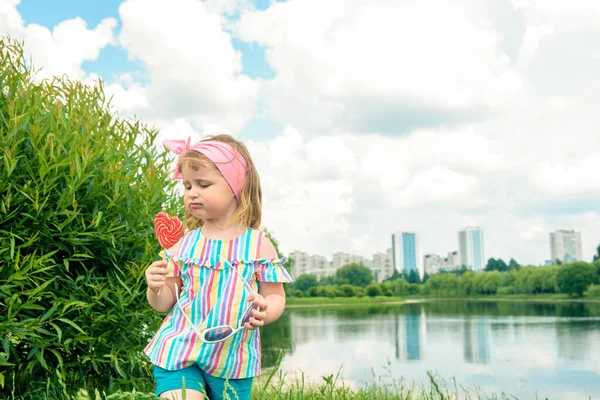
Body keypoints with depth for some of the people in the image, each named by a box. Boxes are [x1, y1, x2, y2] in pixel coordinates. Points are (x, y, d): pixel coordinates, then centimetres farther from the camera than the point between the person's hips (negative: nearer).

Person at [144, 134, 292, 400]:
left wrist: (265, 311, -21)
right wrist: (156, 289, -15)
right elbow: (165, 303, 7)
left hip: (233, 358, 0)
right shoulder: (185, 244, 1)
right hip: (179, 351, 0)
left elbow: (276, 297, 1)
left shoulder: (259, 244, -4)